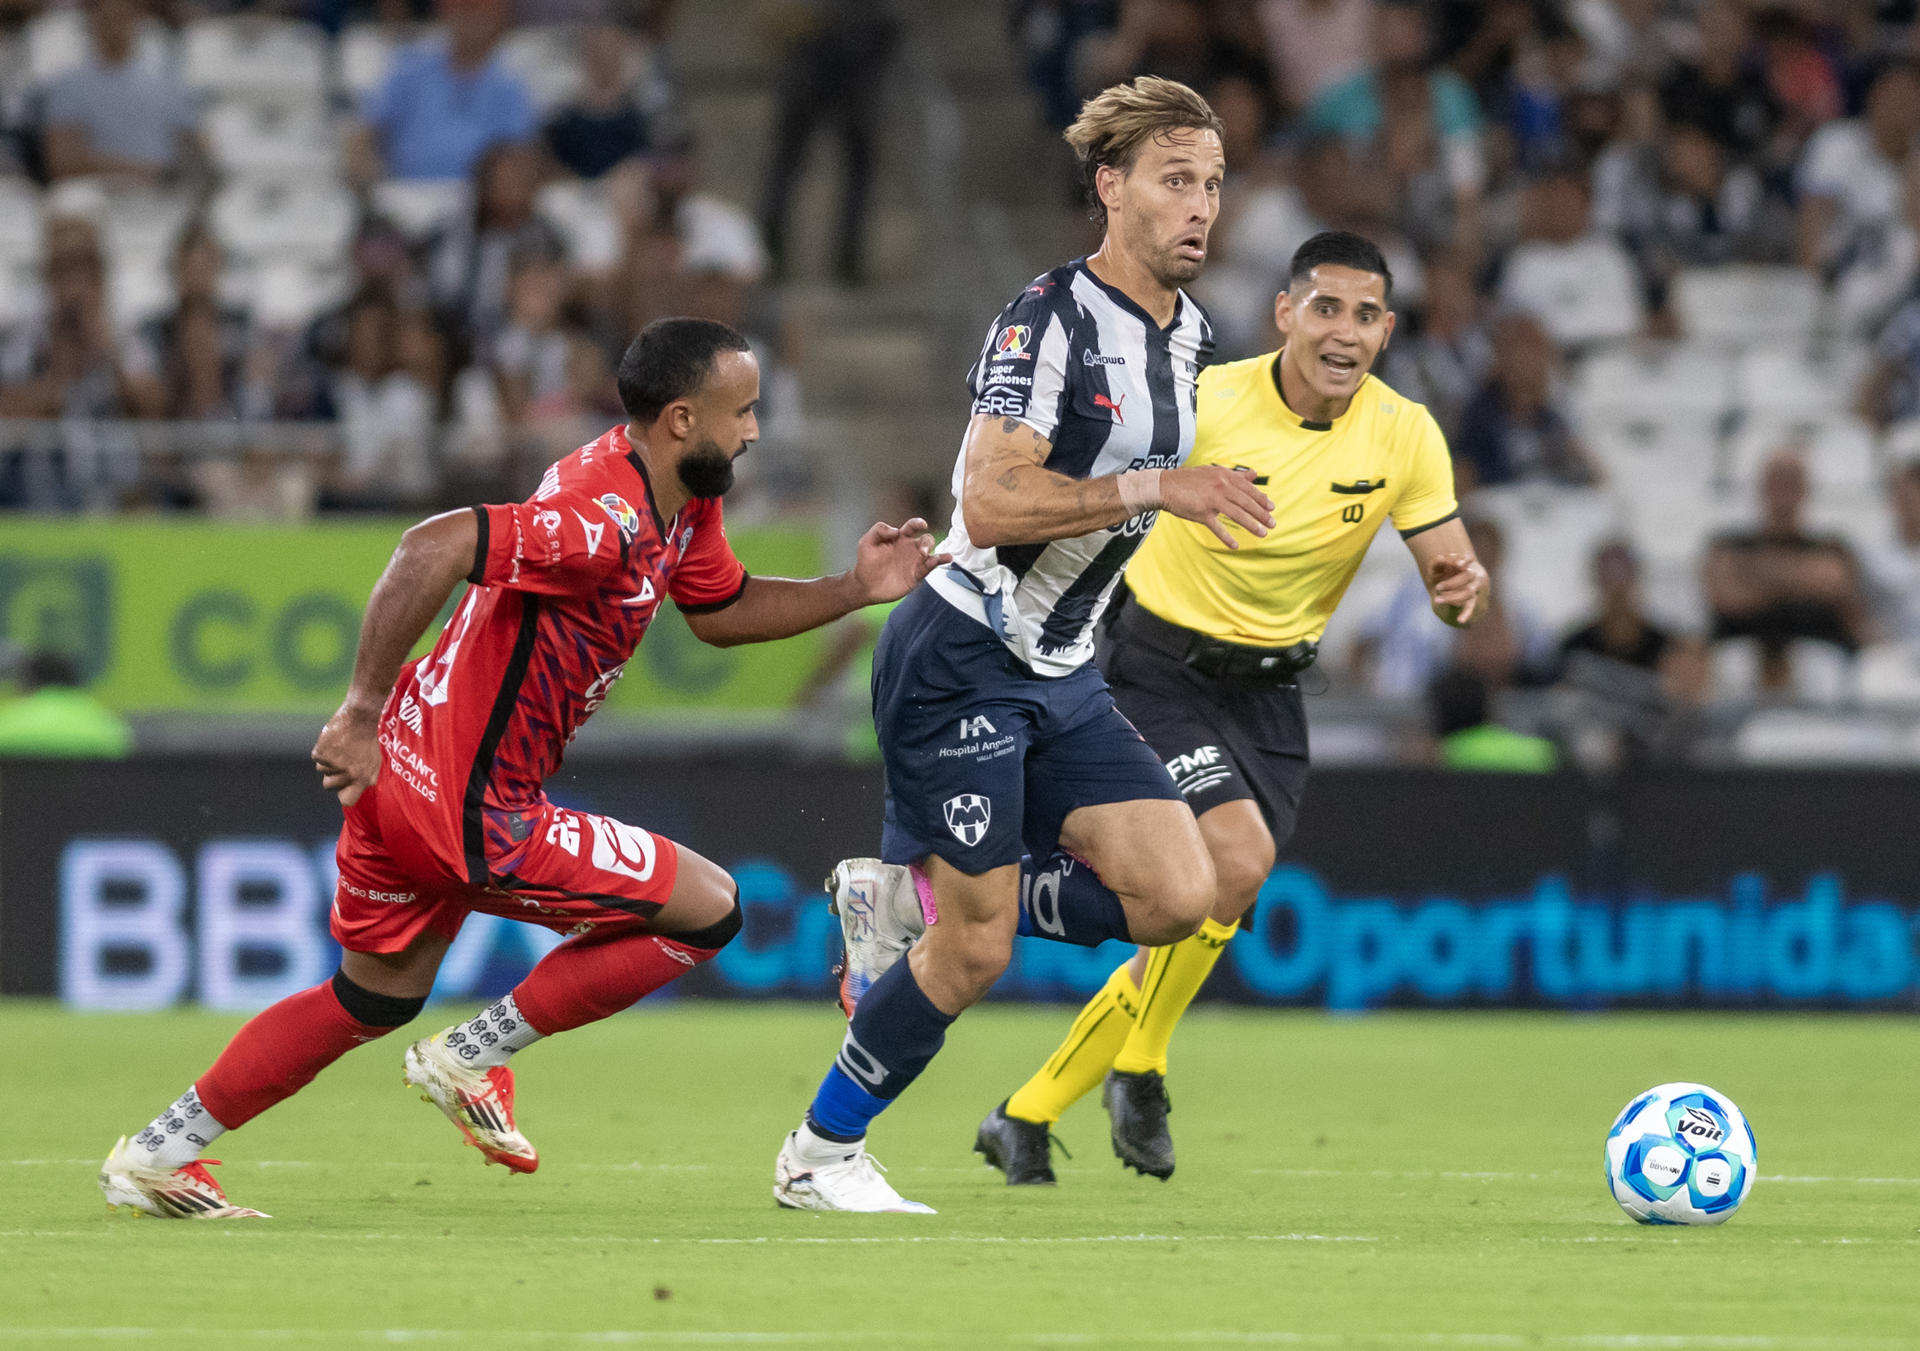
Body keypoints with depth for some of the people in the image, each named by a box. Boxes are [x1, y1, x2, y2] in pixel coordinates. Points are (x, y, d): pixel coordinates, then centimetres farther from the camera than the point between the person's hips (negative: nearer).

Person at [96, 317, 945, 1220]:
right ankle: (471, 1059, 5)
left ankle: (154, 1155, 30)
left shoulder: (682, 503, 7)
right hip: (474, 812, -10)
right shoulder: (607, 520, -25)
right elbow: (430, 548, -34)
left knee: (375, 999, 26)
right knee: (709, 911, -1)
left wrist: (854, 590, 11)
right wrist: (362, 713, -30)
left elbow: (722, 611, 25)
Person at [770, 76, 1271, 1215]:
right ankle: (818, 1158, 14)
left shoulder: (1189, 334, 10)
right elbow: (990, 503, -26)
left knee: (1178, 894, -7)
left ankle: (907, 901, 12)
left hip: (1061, 674, 8)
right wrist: (1157, 489, -28)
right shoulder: (1051, 319, -18)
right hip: (963, 661, -8)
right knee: (976, 953, -7)